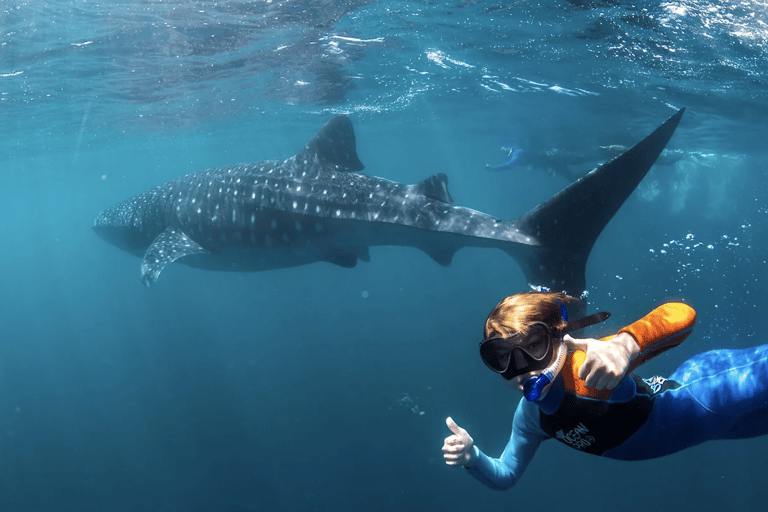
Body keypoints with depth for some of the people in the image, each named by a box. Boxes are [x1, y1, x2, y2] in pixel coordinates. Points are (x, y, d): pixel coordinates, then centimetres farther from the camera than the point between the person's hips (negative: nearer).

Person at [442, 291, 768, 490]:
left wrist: (624, 345, -68)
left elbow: (682, 314, -49)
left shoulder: (589, 364, -37)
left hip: (698, 397, -5)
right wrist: (473, 458, -18)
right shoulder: (531, 415, -12)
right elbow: (505, 476, 3)